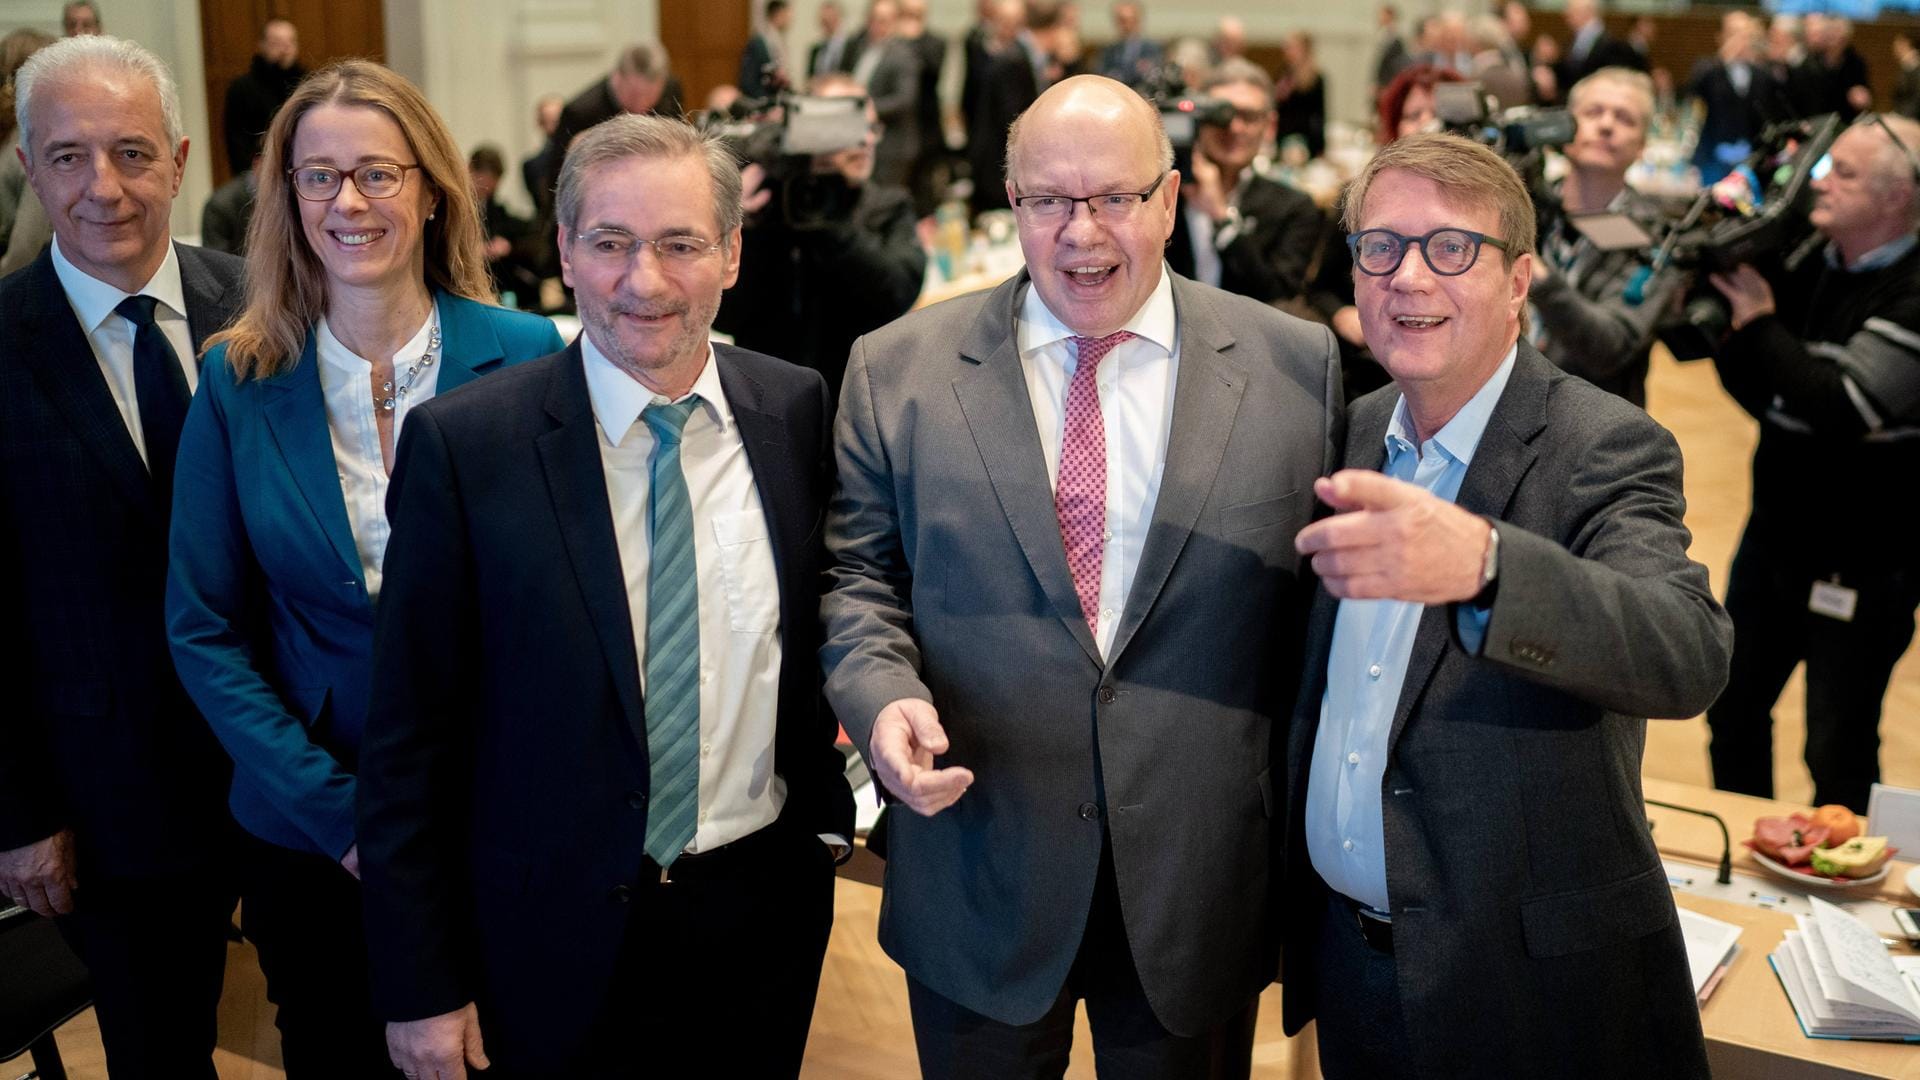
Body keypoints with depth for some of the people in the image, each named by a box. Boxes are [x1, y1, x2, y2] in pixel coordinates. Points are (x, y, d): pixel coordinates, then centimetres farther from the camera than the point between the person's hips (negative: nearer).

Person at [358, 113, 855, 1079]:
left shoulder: (800, 411, -4)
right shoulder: (462, 444, -13)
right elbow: (409, 736, -9)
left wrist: (825, 812, 4)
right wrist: (419, 983, -8)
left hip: (764, 912, 3)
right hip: (558, 936, -2)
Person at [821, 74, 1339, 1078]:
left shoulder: (1296, 366, -2)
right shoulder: (897, 369, 0)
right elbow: (858, 572, 4)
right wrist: (881, 693, -16)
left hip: (1203, 880, 0)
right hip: (979, 872, 0)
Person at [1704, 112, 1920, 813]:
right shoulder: (1815, 269, 4)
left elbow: (1842, 405, -29)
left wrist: (1759, 320, -21)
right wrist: (1724, 319, -8)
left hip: (1863, 563, -8)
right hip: (1776, 537, 8)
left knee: (1839, 755, 5)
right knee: (1734, 715, 18)